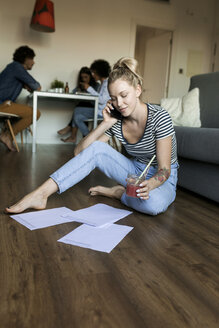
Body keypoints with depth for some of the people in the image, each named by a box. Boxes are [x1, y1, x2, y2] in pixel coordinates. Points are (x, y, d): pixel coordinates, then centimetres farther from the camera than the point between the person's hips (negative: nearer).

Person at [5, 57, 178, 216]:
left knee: (154, 203, -41)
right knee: (96, 147, -22)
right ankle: (40, 194, -25)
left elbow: (164, 170, -21)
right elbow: (79, 152, -12)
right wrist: (105, 124, -21)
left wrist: (148, 184, -44)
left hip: (160, 178, -3)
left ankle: (117, 192, -10)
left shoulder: (159, 116, -21)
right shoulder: (116, 120, -8)